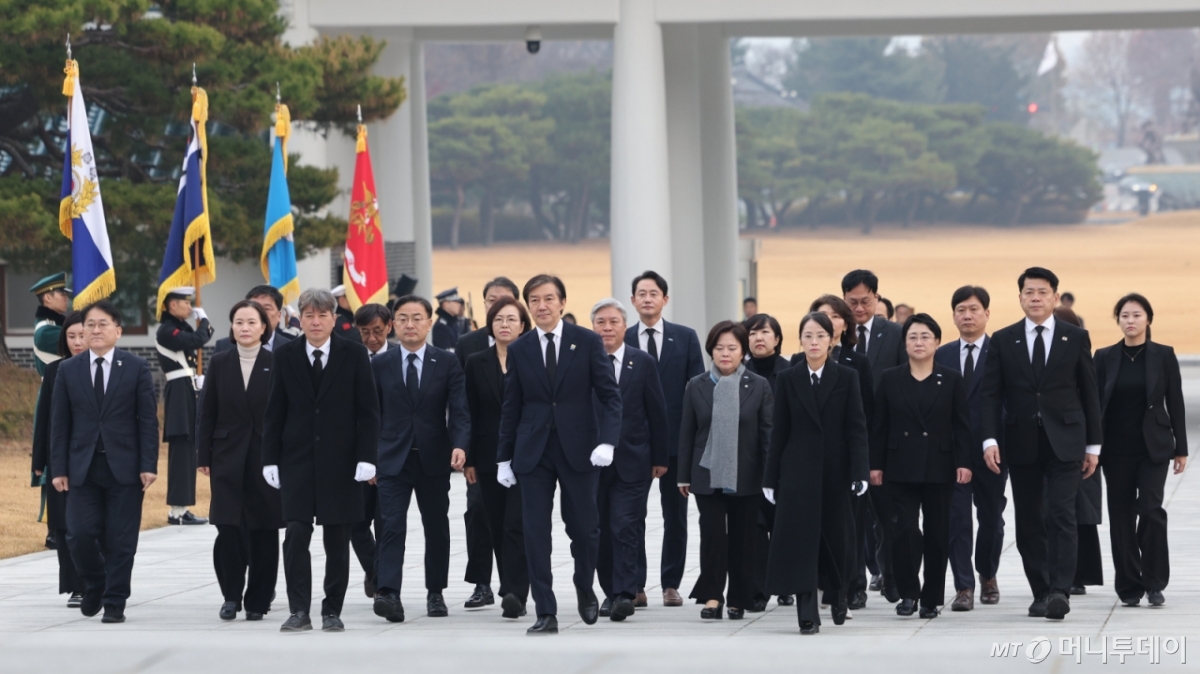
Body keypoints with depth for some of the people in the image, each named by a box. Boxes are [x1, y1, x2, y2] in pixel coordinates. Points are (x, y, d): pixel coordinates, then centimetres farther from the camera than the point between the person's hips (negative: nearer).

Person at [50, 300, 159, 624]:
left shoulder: (137, 368, 2)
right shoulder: (68, 370, 7)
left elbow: (148, 421, 0)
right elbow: (60, 423, 6)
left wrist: (148, 465, -8)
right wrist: (59, 469, 0)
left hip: (124, 466, -1)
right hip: (82, 467, 2)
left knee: (120, 540, -1)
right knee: (80, 535, -5)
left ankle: (114, 603, 9)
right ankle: (94, 585, 22)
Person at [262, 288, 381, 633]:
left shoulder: (354, 355, 0)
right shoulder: (285, 356, 4)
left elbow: (368, 410, -1)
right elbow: (274, 413, 5)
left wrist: (366, 457, -9)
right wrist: (270, 459, -1)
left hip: (340, 462, -1)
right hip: (297, 459, 1)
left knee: (337, 541, 4)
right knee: (296, 535, -8)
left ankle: (332, 611, 12)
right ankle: (300, 611, -5)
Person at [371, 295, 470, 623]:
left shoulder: (447, 363, 2)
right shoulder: (380, 365, 5)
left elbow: (459, 410, -6)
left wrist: (460, 445, -23)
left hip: (434, 459, 1)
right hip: (393, 459, 0)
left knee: (437, 528, 9)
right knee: (392, 526, -13)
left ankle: (435, 593, 21)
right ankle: (388, 594, -22)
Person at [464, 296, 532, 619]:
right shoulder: (476, 363, 8)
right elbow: (470, 414, 7)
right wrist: (469, 459, 1)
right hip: (490, 455, 4)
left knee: (516, 524, -12)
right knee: (497, 525, 7)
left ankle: (515, 593, -15)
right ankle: (512, 591, 17)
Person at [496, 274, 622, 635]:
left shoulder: (587, 342, -1)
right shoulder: (519, 350, 5)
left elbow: (610, 396, -2)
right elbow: (511, 408, 9)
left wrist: (607, 441, -14)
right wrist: (504, 457, 7)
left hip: (579, 449, -1)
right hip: (533, 452, 1)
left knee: (583, 528, 4)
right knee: (535, 533, -3)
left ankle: (585, 589, 32)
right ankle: (546, 613, 1)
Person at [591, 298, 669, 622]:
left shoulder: (643, 363, 2)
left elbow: (657, 412, 5)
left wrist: (659, 458, 4)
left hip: (632, 461, -1)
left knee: (626, 528, -10)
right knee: (601, 531, 7)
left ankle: (625, 594, -11)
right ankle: (610, 591, 17)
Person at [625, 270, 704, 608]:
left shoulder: (686, 337, 3)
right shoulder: (621, 340, 3)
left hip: (675, 437, 1)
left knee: (675, 514, 7)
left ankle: (671, 584, 15)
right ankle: (635, 585, 5)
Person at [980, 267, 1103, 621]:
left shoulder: (1076, 338, 5)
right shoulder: (1003, 340, 7)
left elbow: (1089, 393, 6)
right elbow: (991, 394, 3)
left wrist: (1093, 445, 3)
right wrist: (990, 439, -9)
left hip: (1065, 442, -2)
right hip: (1022, 445, 2)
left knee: (1061, 515, -13)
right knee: (1028, 524, 4)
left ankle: (1060, 590, -18)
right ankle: (1041, 592, 11)